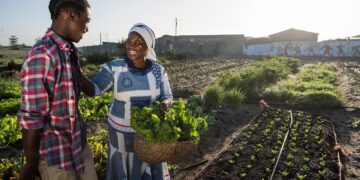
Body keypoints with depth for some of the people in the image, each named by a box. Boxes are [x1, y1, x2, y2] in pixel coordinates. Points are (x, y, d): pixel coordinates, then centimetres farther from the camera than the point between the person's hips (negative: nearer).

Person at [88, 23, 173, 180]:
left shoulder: (158, 70, -7)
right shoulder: (114, 68, -13)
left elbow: (167, 97, 0)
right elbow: (94, 88, -22)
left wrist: (164, 105, -22)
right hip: (122, 130, -1)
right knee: (122, 167, 16)